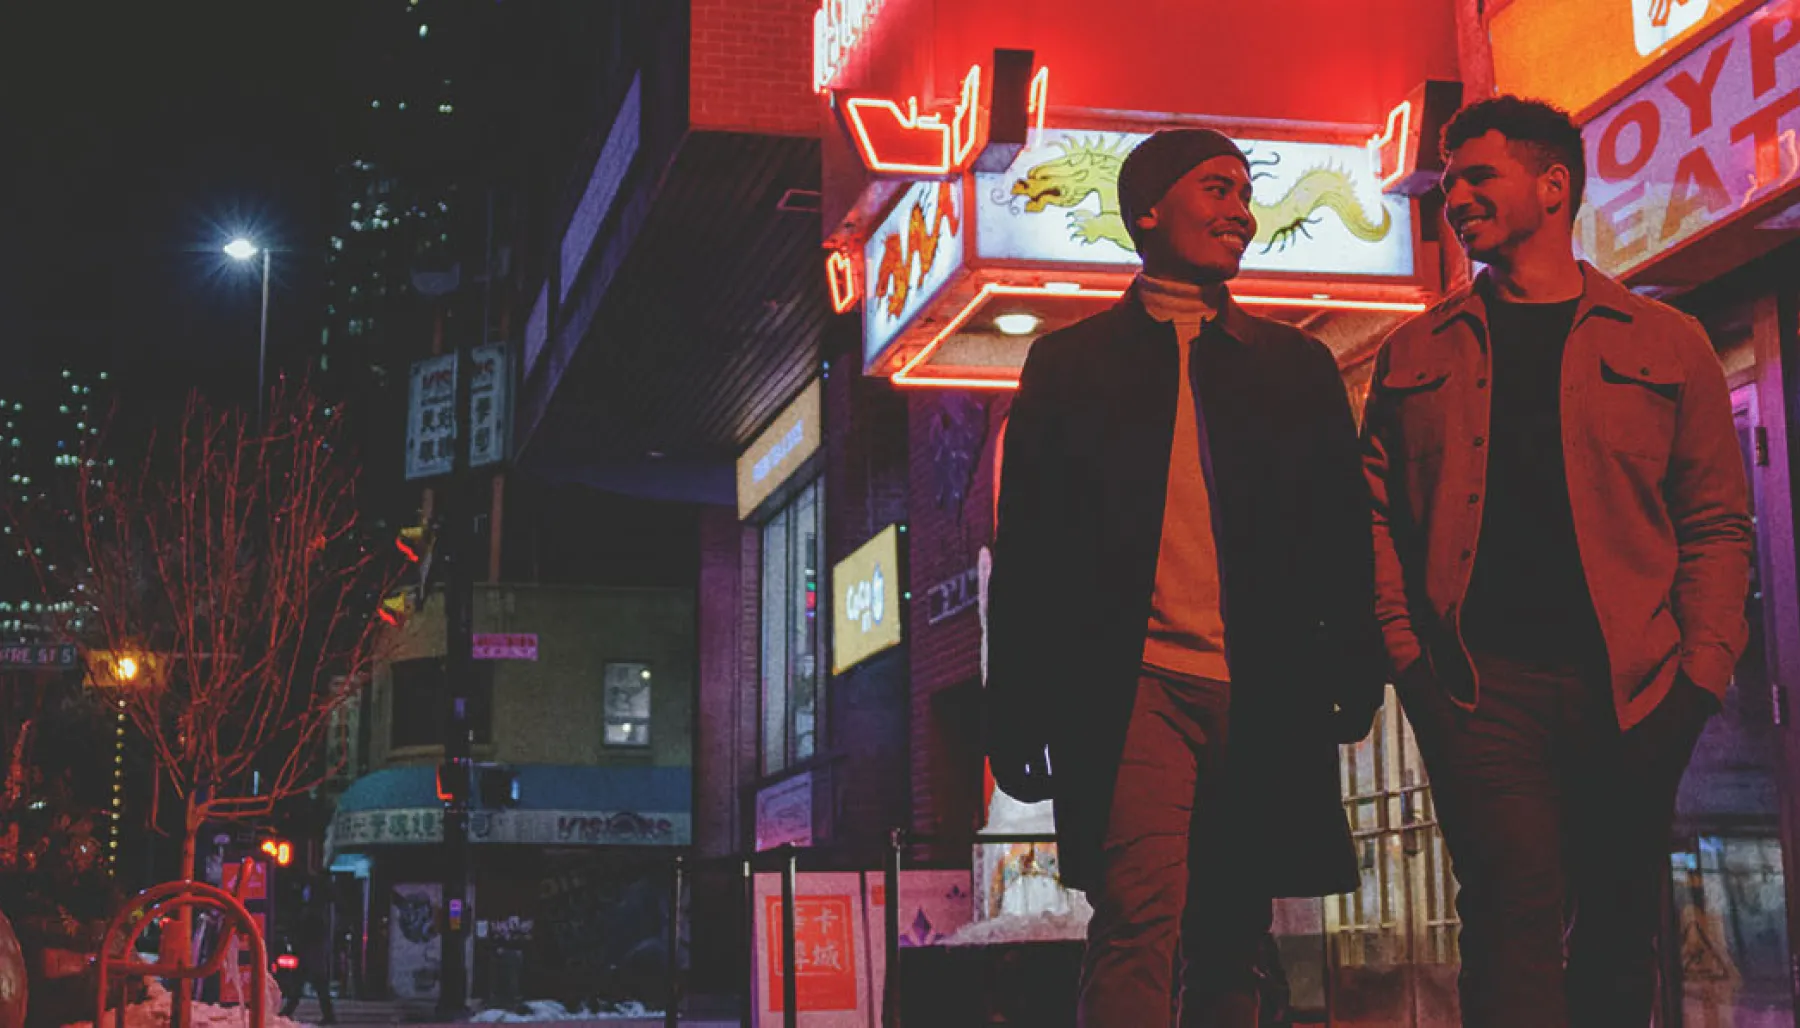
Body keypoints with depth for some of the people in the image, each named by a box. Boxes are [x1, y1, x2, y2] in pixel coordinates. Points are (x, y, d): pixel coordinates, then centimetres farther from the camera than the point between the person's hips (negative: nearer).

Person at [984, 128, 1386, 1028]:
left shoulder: (1299, 367, 16)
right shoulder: (1071, 363, 10)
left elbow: (1343, 535, 14)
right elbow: (1026, 549, 7)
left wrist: (1357, 673, -1)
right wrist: (1014, 713, 1)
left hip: (1260, 699, 3)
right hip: (1132, 685, -3)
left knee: (1231, 945, 9)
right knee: (1138, 924, -17)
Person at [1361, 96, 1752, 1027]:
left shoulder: (1665, 345, 10)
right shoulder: (1417, 355, 13)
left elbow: (1717, 522, 8)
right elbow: (1376, 510, 10)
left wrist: (1702, 670, -3)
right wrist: (1405, 651, -4)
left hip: (1632, 696, 1)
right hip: (1477, 686, -1)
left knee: (1619, 941, 9)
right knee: (1516, 921, -12)